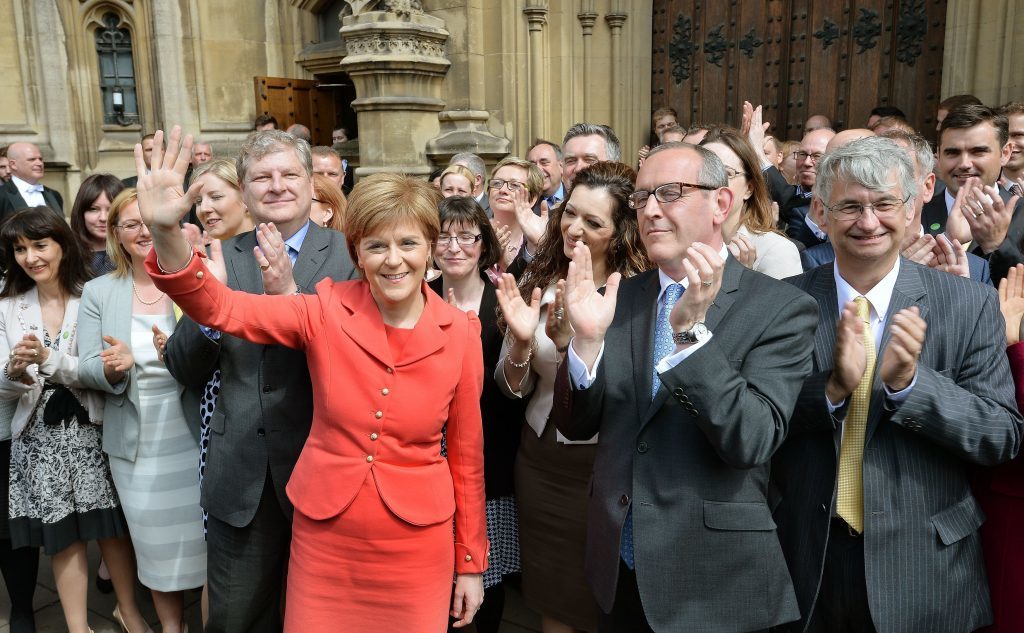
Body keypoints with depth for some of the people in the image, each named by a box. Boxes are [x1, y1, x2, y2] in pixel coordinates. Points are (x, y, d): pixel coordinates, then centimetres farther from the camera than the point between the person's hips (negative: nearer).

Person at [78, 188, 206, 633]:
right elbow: (88, 368, 1)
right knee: (154, 539, 12)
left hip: (192, 433, -2)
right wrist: (112, 367, -21)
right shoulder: (98, 292, 4)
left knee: (202, 534, 4)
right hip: (136, 441, 2)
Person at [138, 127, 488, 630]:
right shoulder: (326, 312, -9)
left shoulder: (460, 333, -8)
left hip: (416, 548, 0)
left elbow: (466, 453, 0)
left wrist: (471, 562, 6)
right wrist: (164, 232, -36)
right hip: (325, 539, 1)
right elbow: (220, 308, -17)